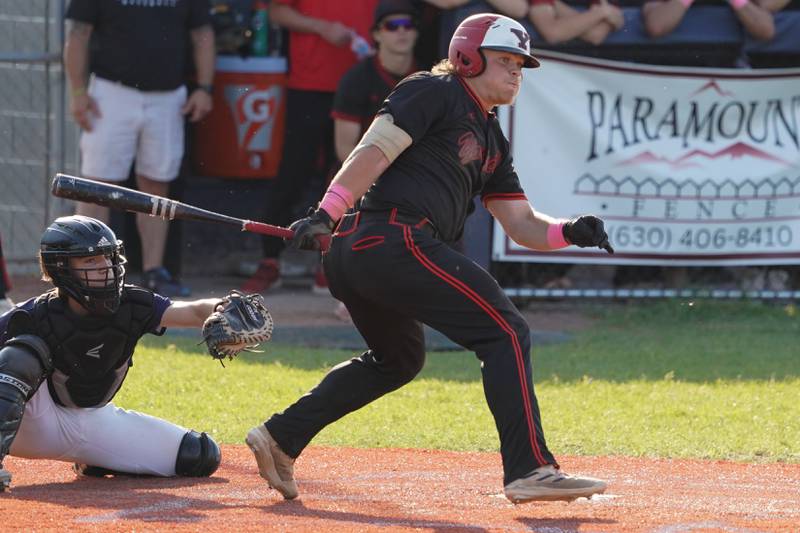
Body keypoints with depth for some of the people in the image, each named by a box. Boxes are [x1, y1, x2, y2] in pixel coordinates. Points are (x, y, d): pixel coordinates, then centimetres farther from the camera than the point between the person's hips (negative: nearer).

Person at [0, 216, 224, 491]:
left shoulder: (132, 307, -13)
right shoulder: (34, 317, -22)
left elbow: (194, 312, -24)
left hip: (96, 422, 5)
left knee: (201, 457, -4)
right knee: (23, 354, -35)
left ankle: (93, 462, 13)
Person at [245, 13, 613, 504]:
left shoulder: (492, 141, 27)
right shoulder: (433, 93, 0)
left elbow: (521, 223, 23)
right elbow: (374, 153, -12)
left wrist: (569, 231, 4)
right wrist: (326, 215, -24)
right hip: (394, 239, -10)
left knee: (399, 358, 30)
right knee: (506, 332, -10)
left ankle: (281, 439, 27)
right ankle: (530, 470, -16)